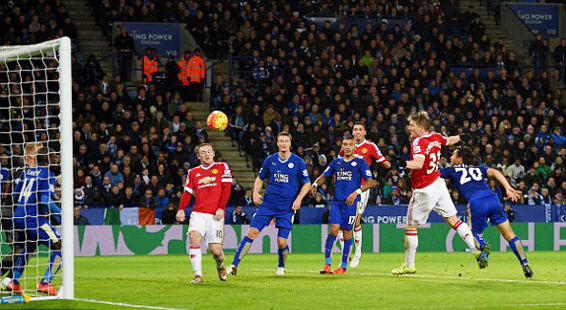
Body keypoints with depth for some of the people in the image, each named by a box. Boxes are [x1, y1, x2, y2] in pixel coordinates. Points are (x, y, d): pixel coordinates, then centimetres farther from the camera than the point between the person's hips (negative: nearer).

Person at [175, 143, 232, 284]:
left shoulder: (222, 167, 8)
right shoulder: (193, 172, 14)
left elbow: (226, 188, 1)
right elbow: (187, 192, 9)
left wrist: (221, 208, -11)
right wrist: (181, 209, -7)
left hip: (215, 215, -2)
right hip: (198, 214, 2)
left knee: (215, 250, -7)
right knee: (194, 237, -25)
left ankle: (220, 265, 30)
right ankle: (198, 275, -23)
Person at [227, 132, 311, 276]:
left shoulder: (298, 162, -2)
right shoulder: (270, 160, 5)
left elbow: (307, 183, 5)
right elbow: (260, 178, 18)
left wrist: (299, 198, -9)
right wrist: (256, 192, 1)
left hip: (287, 207, -2)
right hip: (268, 203, 2)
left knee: (281, 242, -7)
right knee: (252, 232, -10)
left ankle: (281, 267, 25)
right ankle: (234, 265, -6)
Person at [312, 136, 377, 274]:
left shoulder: (360, 163, 1)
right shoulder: (336, 162, 13)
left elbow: (370, 182, -4)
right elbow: (324, 176, 23)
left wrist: (356, 192, -18)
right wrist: (315, 184, 2)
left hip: (351, 202, -3)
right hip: (336, 201, 3)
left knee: (347, 232, 0)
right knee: (334, 229, -11)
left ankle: (343, 266, 11)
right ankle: (327, 264, -9)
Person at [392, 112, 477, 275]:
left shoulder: (419, 142, -18)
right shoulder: (436, 137, 5)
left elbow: (419, 163, -34)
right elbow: (449, 141, 27)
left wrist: (405, 164, -52)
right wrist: (461, 137, 47)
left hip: (424, 191, -8)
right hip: (439, 184, 8)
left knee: (411, 226, 3)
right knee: (453, 220, 11)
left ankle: (409, 265, 9)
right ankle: (476, 248, 1)